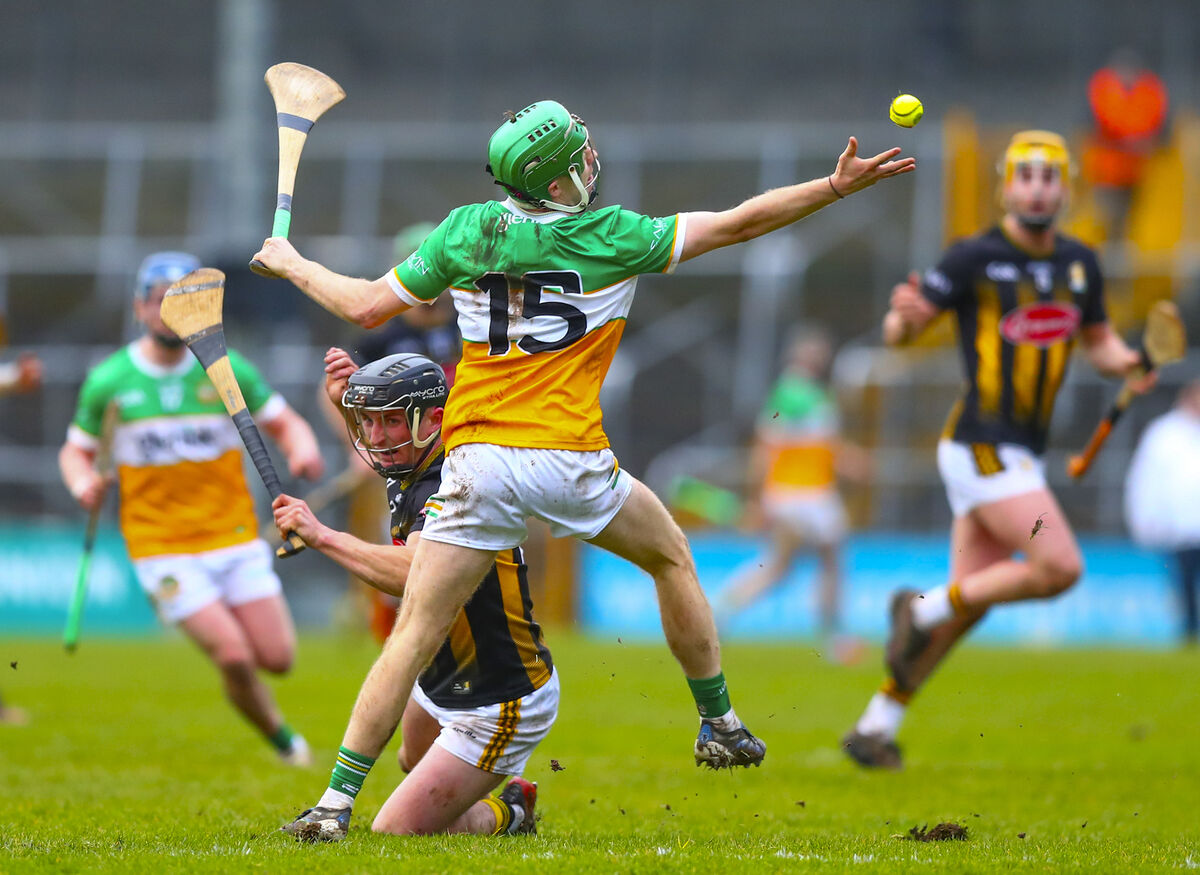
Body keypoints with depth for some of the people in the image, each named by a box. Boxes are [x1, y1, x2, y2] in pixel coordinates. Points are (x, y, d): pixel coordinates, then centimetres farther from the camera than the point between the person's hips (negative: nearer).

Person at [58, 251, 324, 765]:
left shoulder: (227, 370, 1)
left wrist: (302, 449, -16)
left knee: (277, 658, -7)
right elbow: (76, 450, 11)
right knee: (235, 658, -18)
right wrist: (82, 481, -12)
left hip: (235, 537, 2)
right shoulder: (107, 381, -1)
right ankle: (279, 736, 10)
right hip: (161, 546, -2)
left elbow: (284, 422, 7)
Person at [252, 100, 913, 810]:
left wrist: (293, 265, 27)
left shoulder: (466, 231, 5)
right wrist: (838, 187, 10)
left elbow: (367, 306, 10)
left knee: (414, 635, 0)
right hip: (572, 460, -1)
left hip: (478, 463, 1)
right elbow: (737, 224, 3)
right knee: (673, 557, 26)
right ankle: (720, 726, 32)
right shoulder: (611, 237, 0)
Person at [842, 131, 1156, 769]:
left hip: (1024, 453, 7)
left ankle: (877, 726, 14)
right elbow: (897, 332, -8)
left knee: (969, 603, 6)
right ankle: (925, 609, -2)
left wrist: (1126, 361, -1)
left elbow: (1098, 343, 22)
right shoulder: (976, 259, -9)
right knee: (1059, 567, -20)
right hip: (979, 446, -7)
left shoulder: (1079, 263, 10)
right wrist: (906, 316, -32)